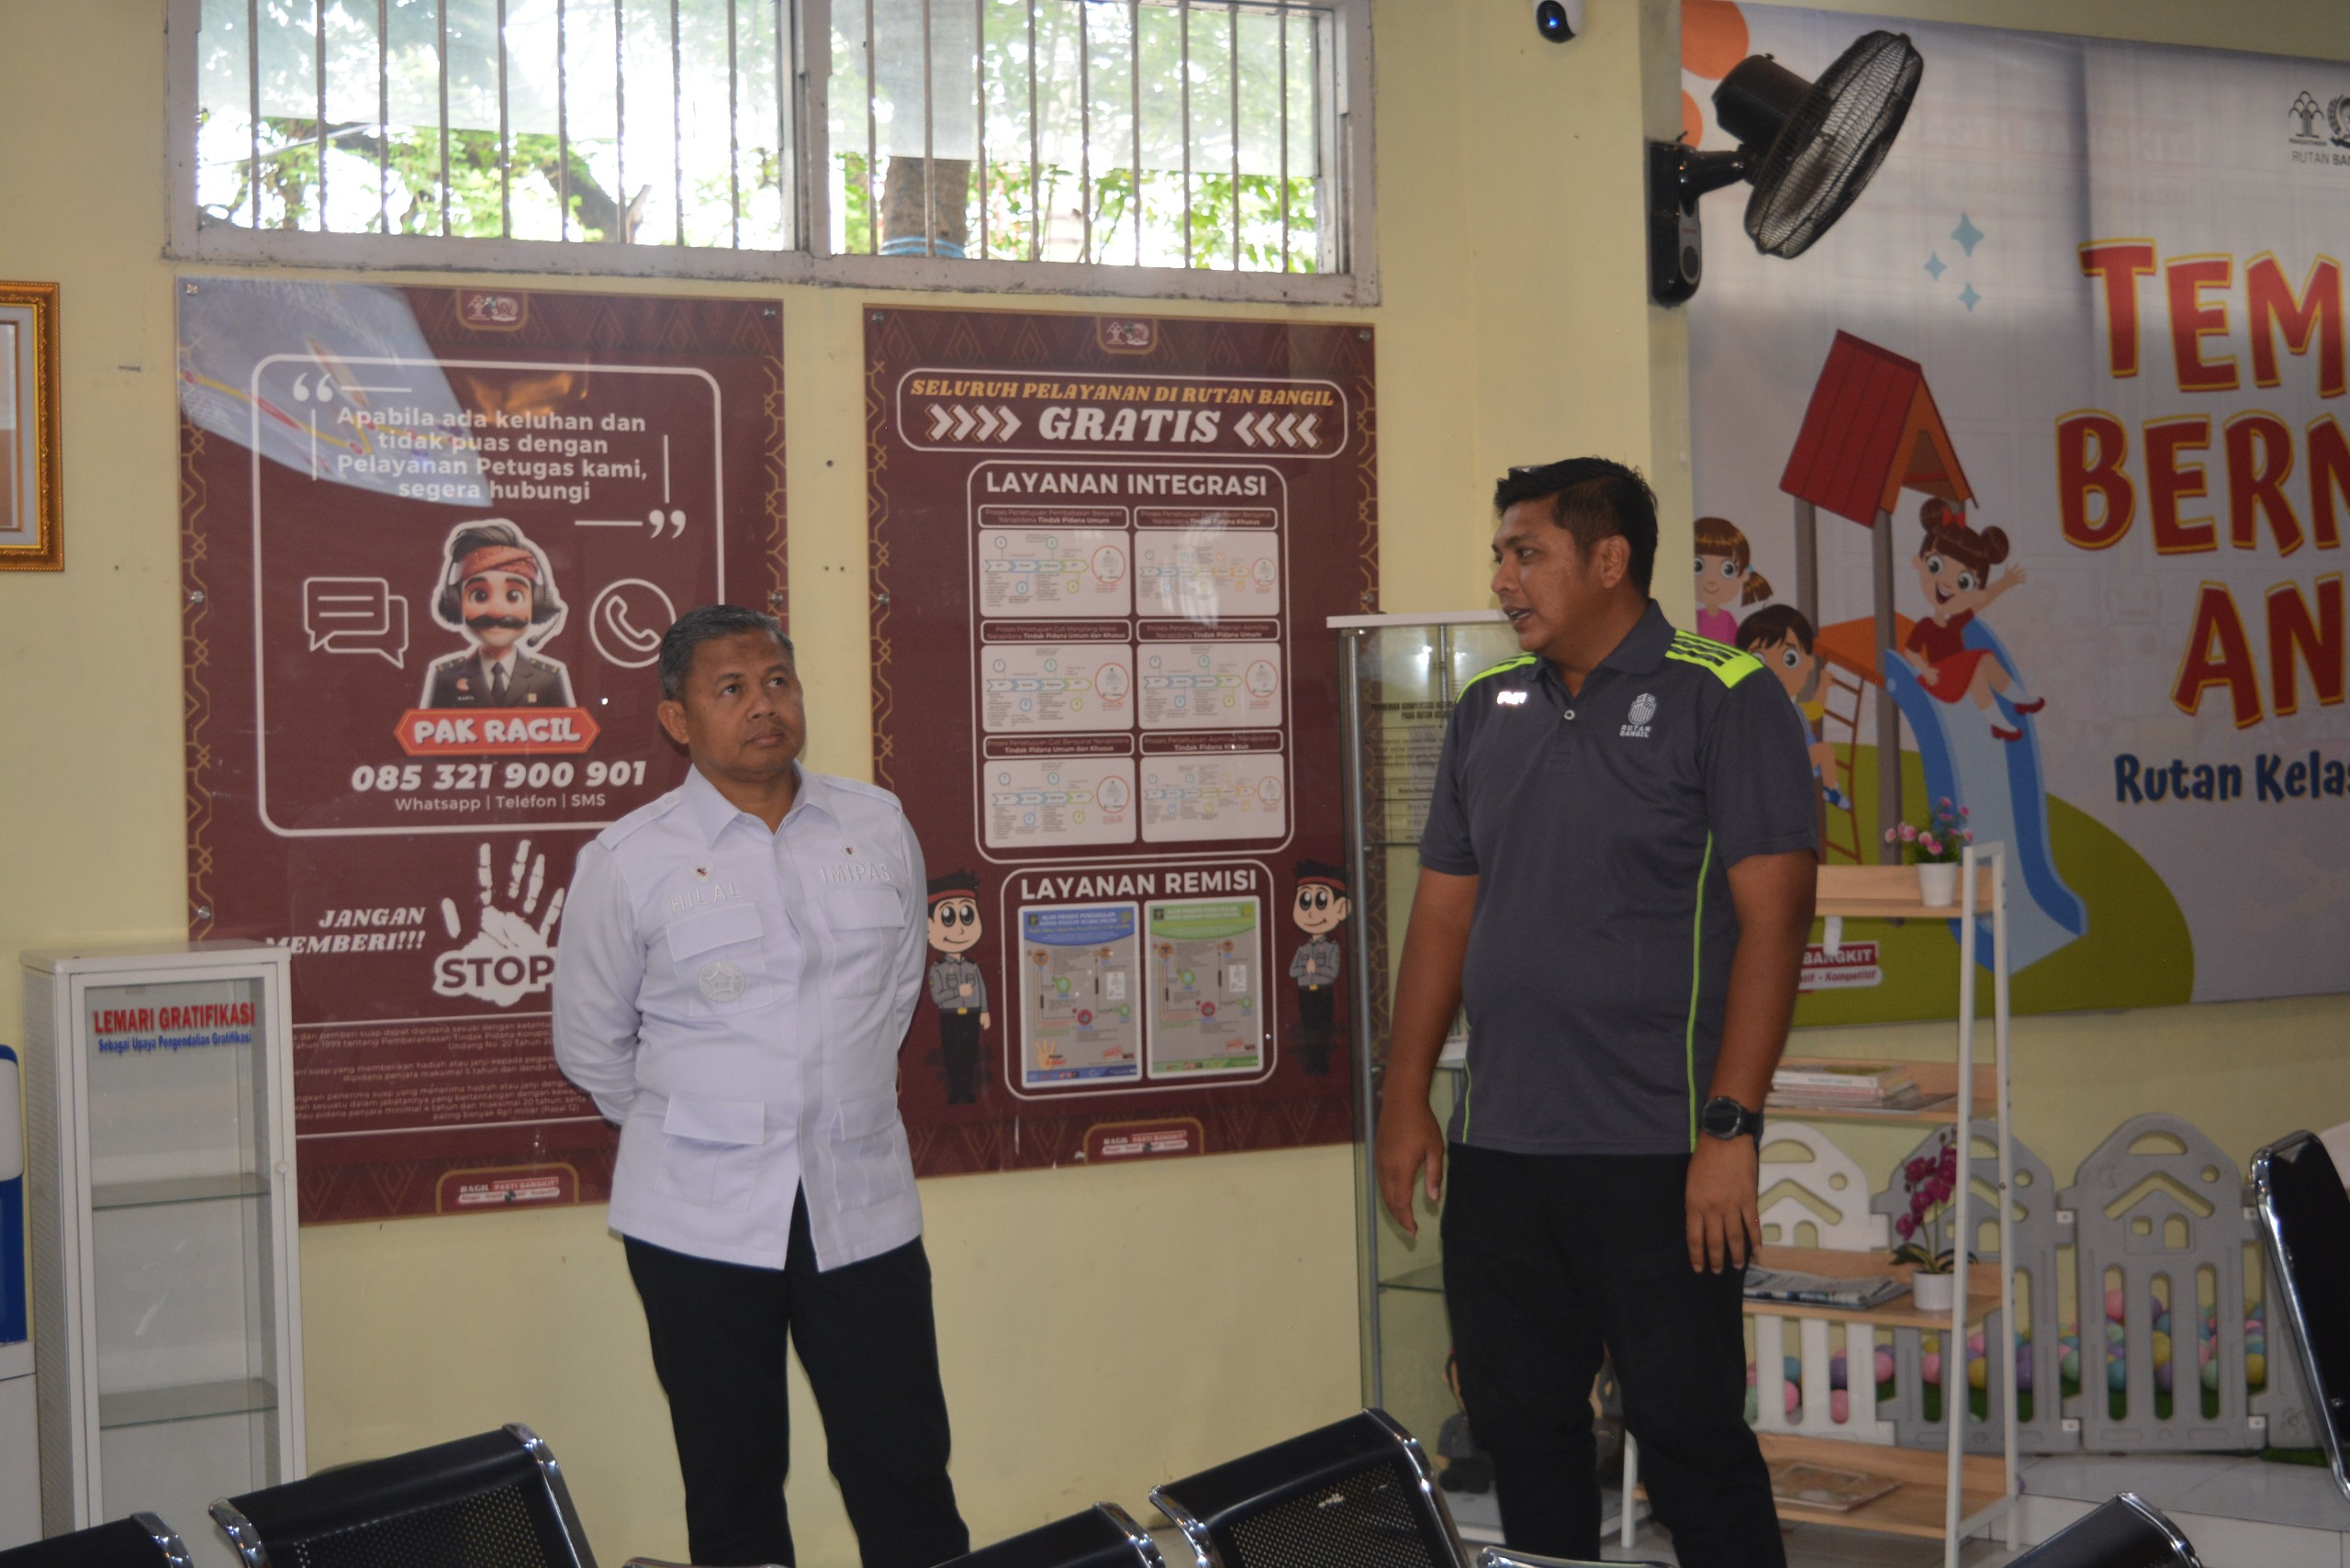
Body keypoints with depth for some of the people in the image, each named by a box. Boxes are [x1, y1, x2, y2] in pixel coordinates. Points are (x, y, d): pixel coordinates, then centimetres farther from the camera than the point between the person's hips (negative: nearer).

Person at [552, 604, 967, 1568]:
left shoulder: (877, 826, 5)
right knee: (734, 1485, 8)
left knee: (907, 1476, 3)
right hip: (701, 1217, -2)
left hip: (863, 1205, 2)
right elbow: (590, 1046, 7)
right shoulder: (627, 862, -4)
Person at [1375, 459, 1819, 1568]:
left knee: (1689, 1436, 0)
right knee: (1520, 1429, 13)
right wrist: (1405, 1101, 10)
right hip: (1497, 1153, 6)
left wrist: (1731, 1128, -18)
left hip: (1656, 1156, -6)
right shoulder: (1488, 710, 12)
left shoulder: (1724, 700, -6)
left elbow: (1772, 919, -12)